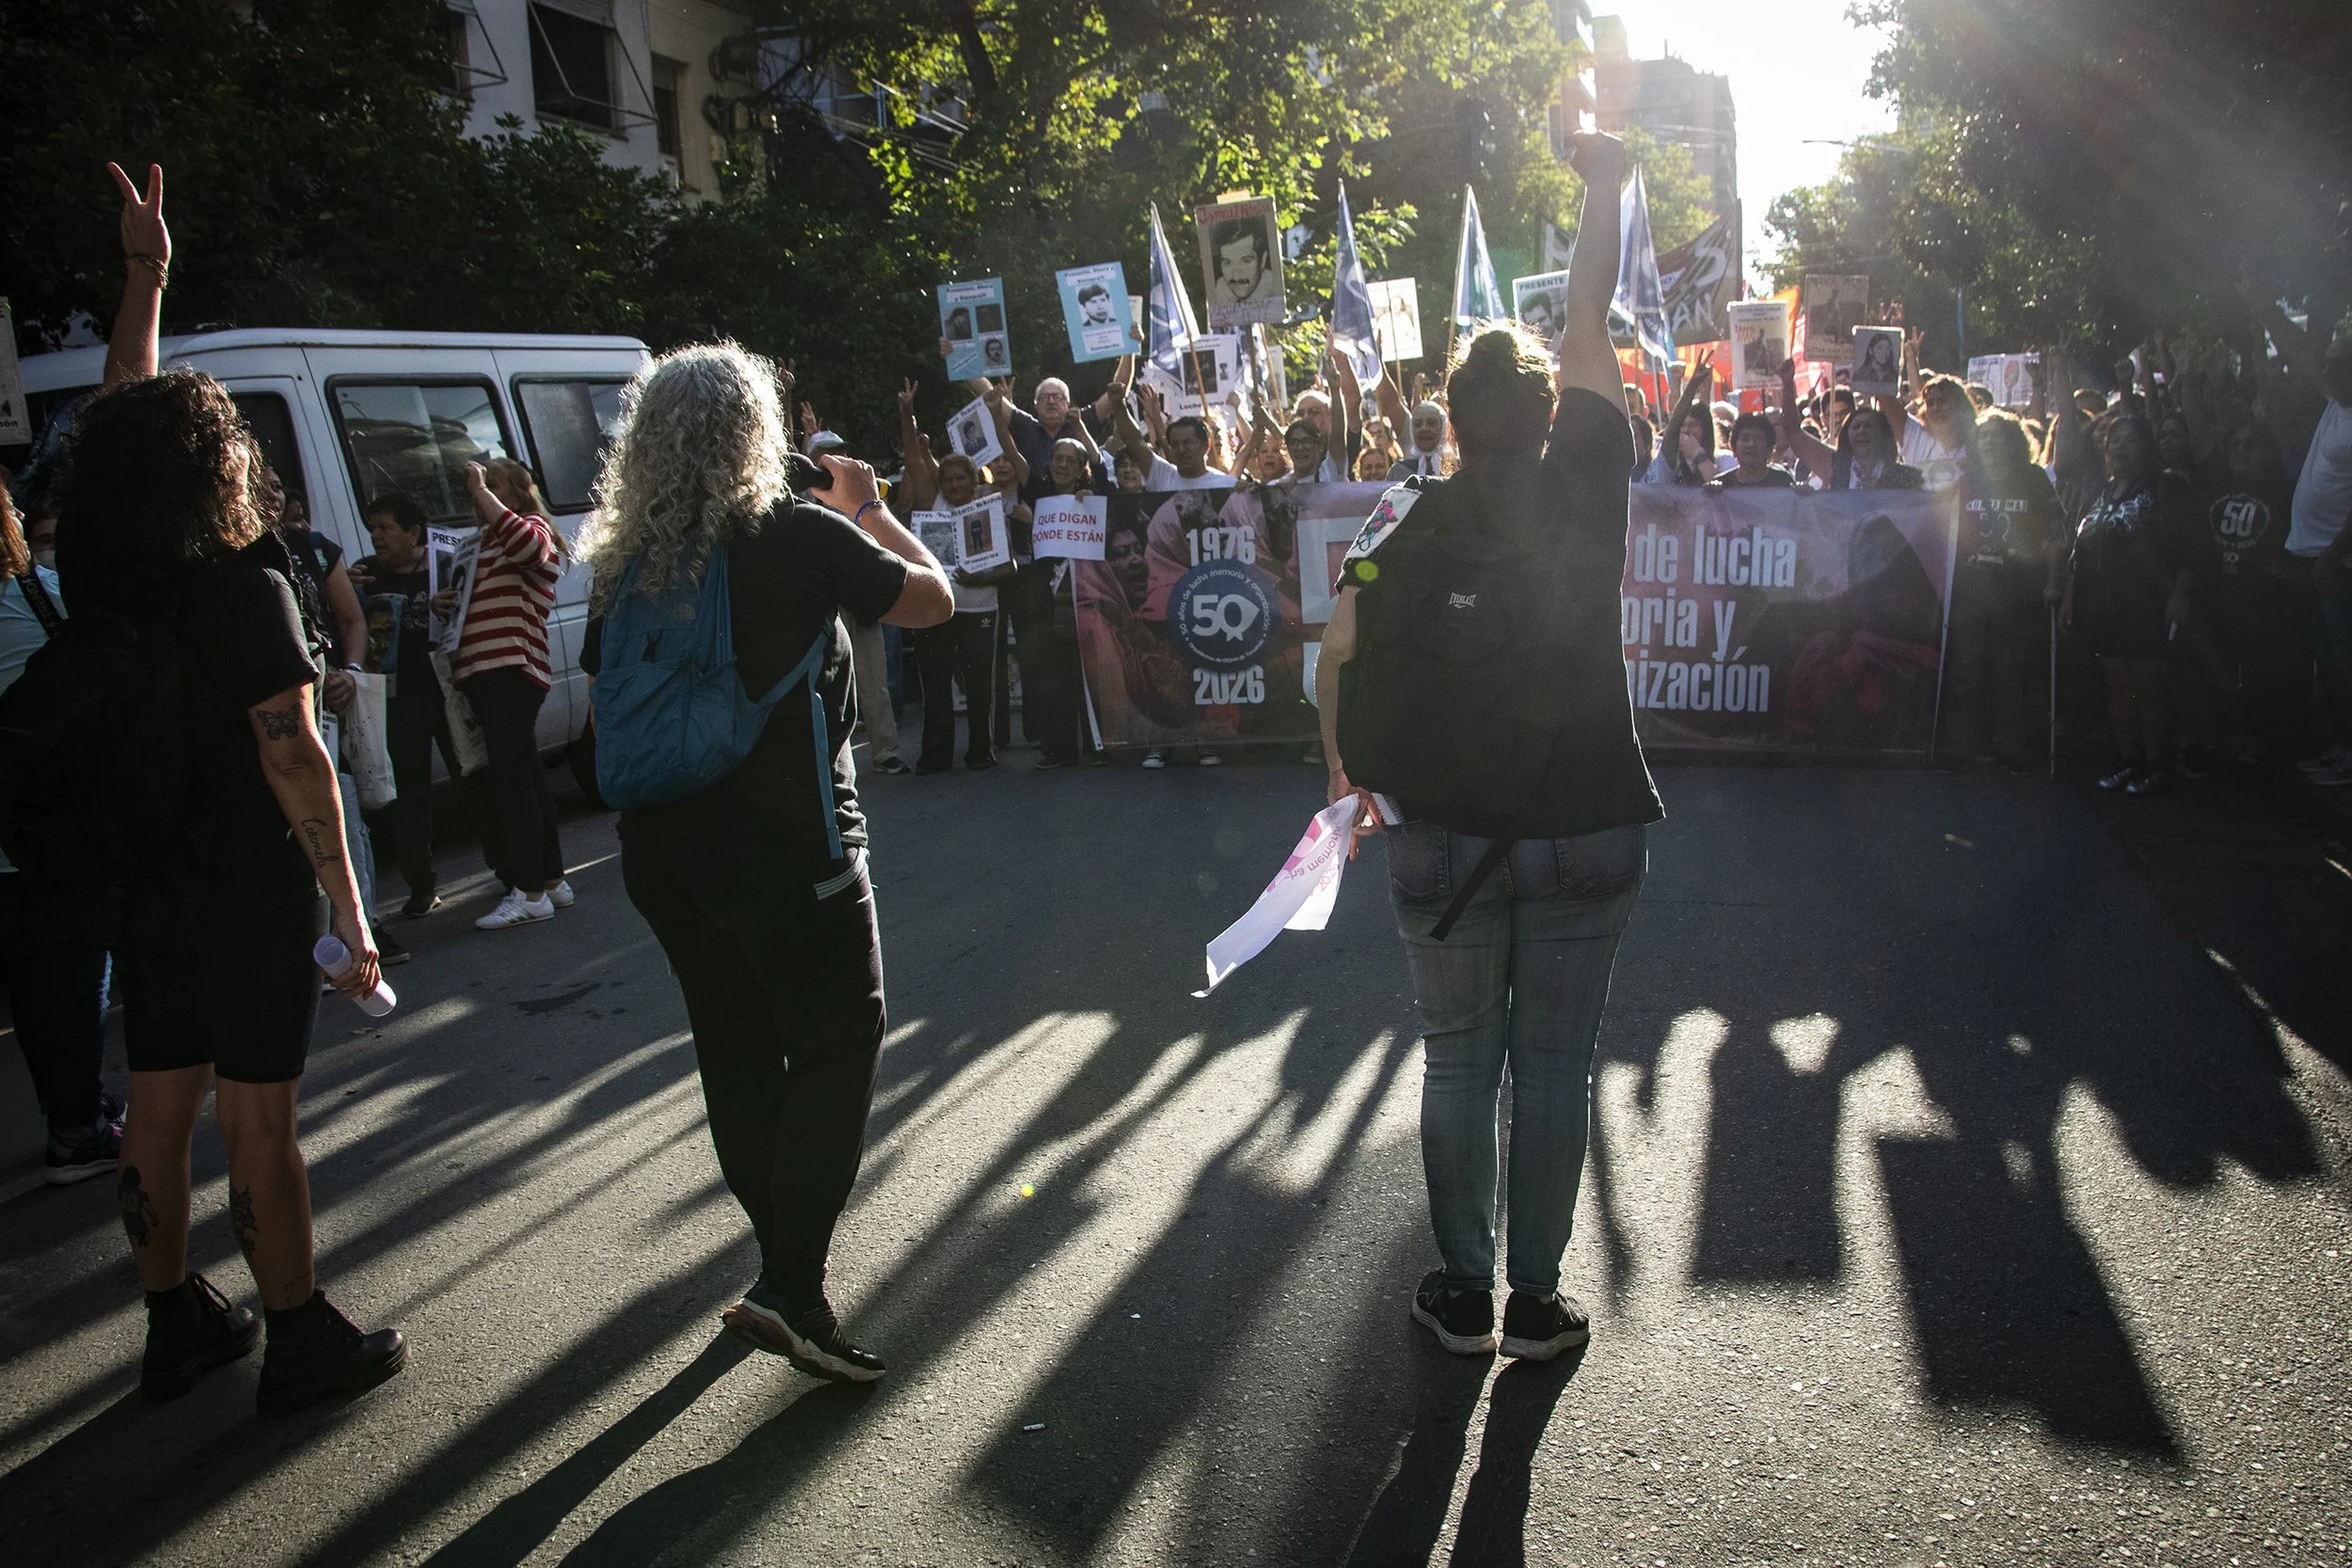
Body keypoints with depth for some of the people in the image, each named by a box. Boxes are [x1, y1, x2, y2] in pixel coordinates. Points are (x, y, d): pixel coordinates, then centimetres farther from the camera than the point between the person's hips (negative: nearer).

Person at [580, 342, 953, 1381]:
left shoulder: (622, 560, 4)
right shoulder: (800, 533, -11)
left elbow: (606, 682, 14)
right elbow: (931, 598, -3)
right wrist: (868, 509, 10)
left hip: (665, 846, 6)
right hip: (788, 839, -6)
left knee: (736, 1051, 15)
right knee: (838, 1041, 4)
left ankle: (785, 1258, 30)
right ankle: (791, 1287, -2)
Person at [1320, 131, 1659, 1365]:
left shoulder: (1415, 529, -4)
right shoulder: (1585, 489, -4)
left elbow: (1340, 653, -8)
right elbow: (1589, 336, 7)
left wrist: (1347, 770, 6)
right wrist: (1604, 191, 17)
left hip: (1445, 834, 0)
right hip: (1585, 829, 0)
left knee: (1459, 1063, 12)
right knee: (1555, 1066, 9)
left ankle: (1462, 1295, 22)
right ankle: (1535, 1301, 19)